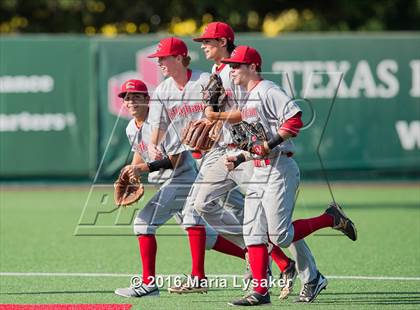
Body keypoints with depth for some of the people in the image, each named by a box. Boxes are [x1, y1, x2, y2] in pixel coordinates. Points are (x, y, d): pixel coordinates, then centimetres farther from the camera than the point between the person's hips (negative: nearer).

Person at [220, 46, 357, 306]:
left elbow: (295, 119, -22)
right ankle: (260, 291, 1)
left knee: (279, 235, -12)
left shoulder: (268, 91, -9)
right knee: (253, 232, 1)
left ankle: (332, 218, 5)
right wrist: (239, 159, 14)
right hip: (259, 172, 10)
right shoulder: (249, 99, 21)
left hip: (280, 170, -10)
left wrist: (270, 143, -24)